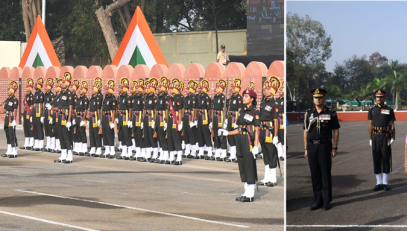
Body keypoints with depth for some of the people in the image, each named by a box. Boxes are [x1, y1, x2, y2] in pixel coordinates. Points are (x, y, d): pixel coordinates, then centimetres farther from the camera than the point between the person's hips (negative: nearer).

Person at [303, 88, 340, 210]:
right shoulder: (308, 113, 8)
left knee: (326, 174, 0)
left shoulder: (331, 113, 0)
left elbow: (336, 131, 0)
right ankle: (317, 200, 13)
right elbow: (306, 132, 10)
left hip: (325, 146, -3)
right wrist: (306, 149, 6)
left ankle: (327, 201, 7)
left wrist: (334, 148, -6)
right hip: (311, 146, 3)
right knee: (315, 174, 6)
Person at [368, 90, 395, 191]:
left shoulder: (389, 110, 2)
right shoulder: (372, 110, 7)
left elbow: (392, 126, 2)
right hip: (375, 136, 2)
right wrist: (370, 139, 5)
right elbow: (370, 125, 9)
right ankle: (379, 183, 10)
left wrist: (393, 138, -3)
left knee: (386, 159, 0)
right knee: (376, 160, 3)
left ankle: (385, 183, 7)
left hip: (385, 136, -2)